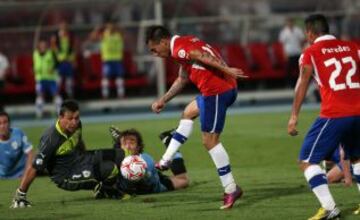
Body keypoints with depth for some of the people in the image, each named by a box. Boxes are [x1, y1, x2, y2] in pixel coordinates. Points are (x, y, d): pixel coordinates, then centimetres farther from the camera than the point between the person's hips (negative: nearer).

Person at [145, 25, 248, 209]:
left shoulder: (178, 49, -9)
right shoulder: (185, 44, 22)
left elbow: (203, 56, -25)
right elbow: (182, 80, 32)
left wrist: (226, 70, -34)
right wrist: (163, 100, 38)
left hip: (215, 91, -10)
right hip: (227, 89, 10)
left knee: (210, 140, -6)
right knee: (188, 113, 30)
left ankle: (231, 189, -6)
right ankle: (166, 161, 35)